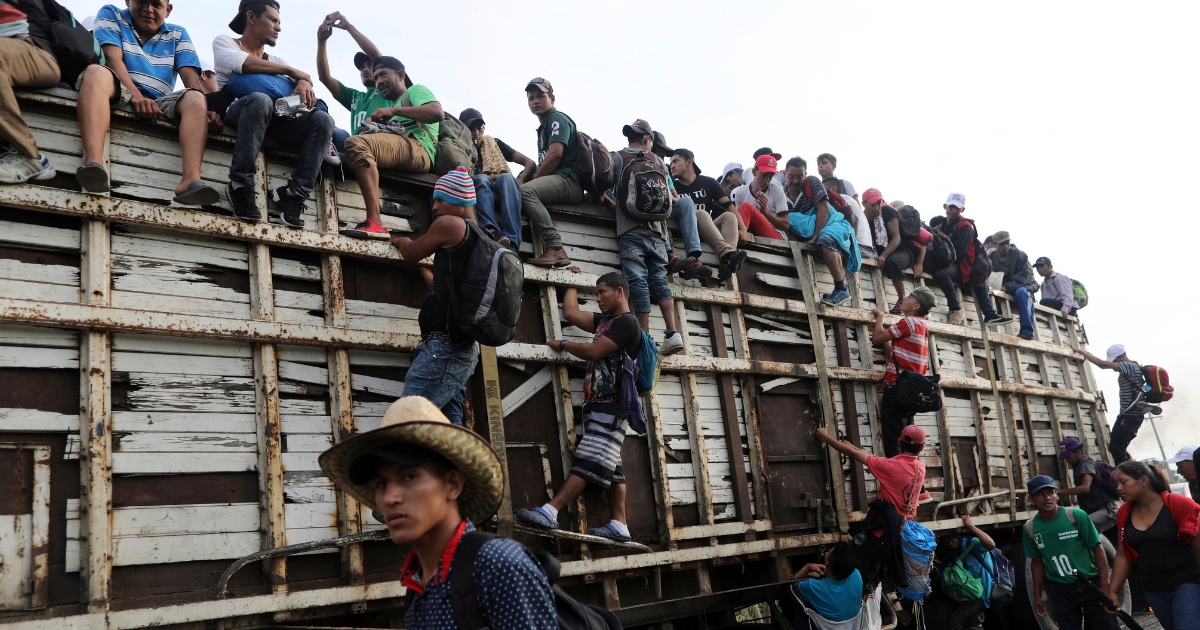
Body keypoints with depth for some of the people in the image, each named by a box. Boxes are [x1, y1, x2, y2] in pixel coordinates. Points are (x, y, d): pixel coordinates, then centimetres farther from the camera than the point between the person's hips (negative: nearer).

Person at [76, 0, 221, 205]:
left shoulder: (178, 35, 18)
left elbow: (190, 76, 2)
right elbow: (113, 58, -5)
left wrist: (203, 108, -20)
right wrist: (136, 96, -23)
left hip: (159, 104, 2)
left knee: (195, 99, -26)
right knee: (97, 71, -34)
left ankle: (191, 180, -49)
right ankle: (93, 164, -59)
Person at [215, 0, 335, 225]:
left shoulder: (275, 60, 28)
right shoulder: (224, 42, 12)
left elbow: (302, 78, 10)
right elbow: (243, 63, -12)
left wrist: (305, 82, -15)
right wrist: (291, 71, -5)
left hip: (271, 120, 5)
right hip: (233, 114, -5)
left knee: (323, 120, -19)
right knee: (261, 99, -39)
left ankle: (293, 193, -28)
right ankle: (241, 185, -32)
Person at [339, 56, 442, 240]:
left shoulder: (415, 90, 16)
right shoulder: (395, 104, 39)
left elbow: (438, 113, -7)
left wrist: (393, 110, -7)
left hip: (418, 149, -8)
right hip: (398, 151, 8)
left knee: (356, 143, -29)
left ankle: (375, 223, -42)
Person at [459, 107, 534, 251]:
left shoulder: (494, 143, 18)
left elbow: (530, 163, 12)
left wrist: (519, 183, -6)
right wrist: (490, 177, -16)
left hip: (505, 195, 1)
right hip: (481, 196, -1)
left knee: (506, 178, -31)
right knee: (481, 179, -31)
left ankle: (510, 240, -52)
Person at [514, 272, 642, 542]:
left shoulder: (626, 322, -7)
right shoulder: (605, 321, 22)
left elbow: (594, 351, -14)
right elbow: (571, 312, 22)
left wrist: (562, 345, 0)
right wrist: (572, 285, 31)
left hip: (611, 406, -10)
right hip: (598, 405, 10)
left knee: (589, 462, -15)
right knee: (609, 467, 5)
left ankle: (549, 512, -26)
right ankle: (618, 525, 4)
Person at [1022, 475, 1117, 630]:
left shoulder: (1076, 515, -12)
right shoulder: (1029, 528, -4)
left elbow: (1098, 549, -8)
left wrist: (1105, 586, -12)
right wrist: (1037, 596, 9)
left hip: (1091, 584, -2)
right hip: (1061, 591, 2)